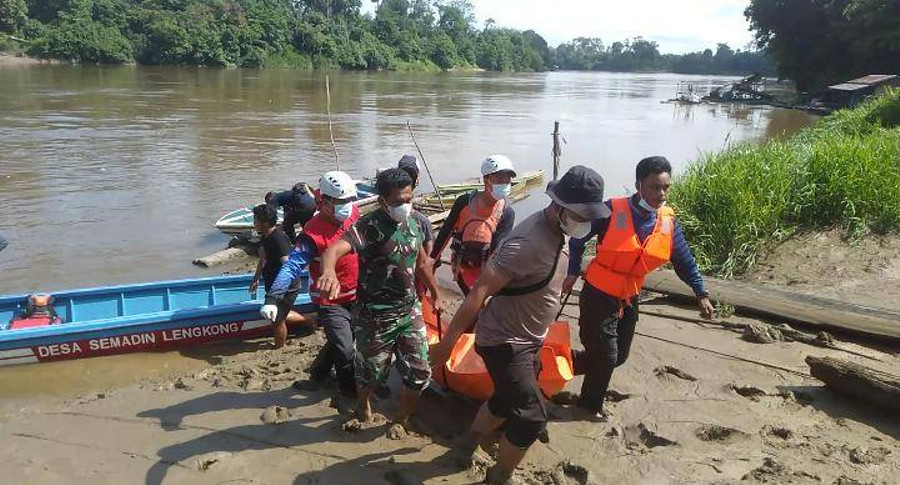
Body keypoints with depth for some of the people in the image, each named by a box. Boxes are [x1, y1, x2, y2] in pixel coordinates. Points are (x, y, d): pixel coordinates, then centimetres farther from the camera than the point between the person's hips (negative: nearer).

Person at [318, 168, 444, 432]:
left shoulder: (414, 223, 0)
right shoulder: (369, 227, -22)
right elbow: (334, 250, -40)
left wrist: (436, 294, 23)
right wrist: (329, 270, -62)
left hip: (410, 310, 5)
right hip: (375, 317, -5)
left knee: (419, 372, 7)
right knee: (371, 371, 15)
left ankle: (402, 421, 31)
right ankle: (364, 405, 49)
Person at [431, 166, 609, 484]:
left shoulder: (558, 232, 0)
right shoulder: (528, 242, -31)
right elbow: (480, 291, -31)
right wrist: (448, 342, -30)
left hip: (528, 340, 9)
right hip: (505, 343, -9)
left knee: (507, 401, 25)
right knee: (532, 418, -1)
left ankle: (467, 445, 47)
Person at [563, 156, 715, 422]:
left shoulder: (668, 220, -4)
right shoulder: (612, 210, -20)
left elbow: (684, 259, 7)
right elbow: (578, 239, -7)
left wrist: (701, 293, 7)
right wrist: (573, 273, -5)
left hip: (629, 298, 6)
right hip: (598, 295, -6)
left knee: (619, 355, 14)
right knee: (606, 355, -1)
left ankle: (570, 364, 38)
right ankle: (592, 404, 25)